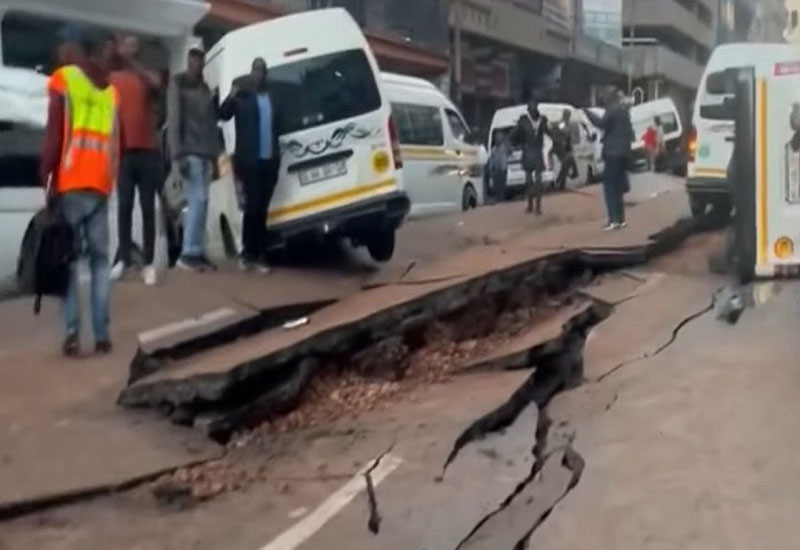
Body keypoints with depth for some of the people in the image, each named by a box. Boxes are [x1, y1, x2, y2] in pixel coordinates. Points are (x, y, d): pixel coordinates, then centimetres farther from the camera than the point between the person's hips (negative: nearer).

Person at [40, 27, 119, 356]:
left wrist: (45, 177, -2)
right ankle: (102, 334, -1)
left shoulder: (63, 78, 2)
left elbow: (54, 133, -5)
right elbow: (115, 143, 12)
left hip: (70, 184, -4)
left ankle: (73, 334, -9)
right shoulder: (110, 90, 17)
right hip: (100, 186, 4)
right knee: (100, 258, 7)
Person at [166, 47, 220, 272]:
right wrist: (178, 154, -17)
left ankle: (197, 253, 8)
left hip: (205, 153, 7)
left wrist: (214, 152, 9)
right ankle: (189, 253, -12)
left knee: (199, 202, 5)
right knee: (198, 199, -14)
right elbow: (173, 119, -9)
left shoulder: (205, 88, 21)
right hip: (189, 152, -7)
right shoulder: (178, 84, 0)